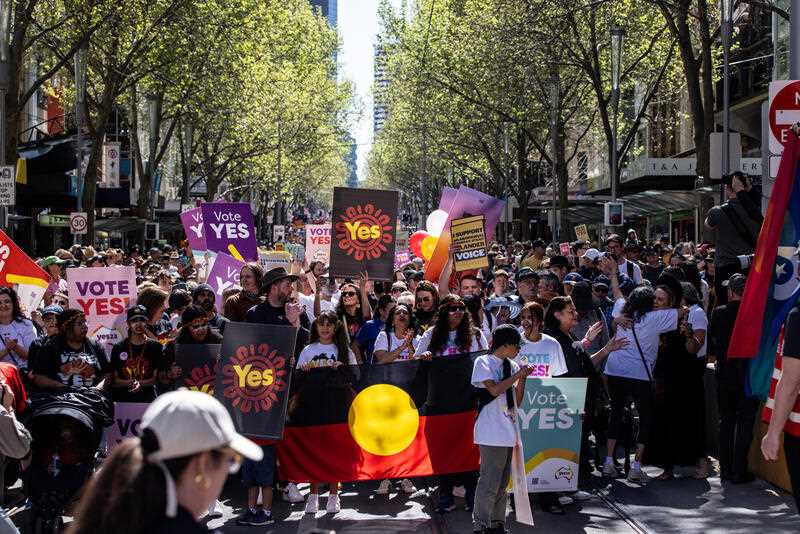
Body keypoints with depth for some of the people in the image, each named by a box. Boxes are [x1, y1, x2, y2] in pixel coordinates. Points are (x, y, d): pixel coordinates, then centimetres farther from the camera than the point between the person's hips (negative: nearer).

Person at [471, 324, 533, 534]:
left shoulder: (512, 366, 13)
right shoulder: (483, 362, -4)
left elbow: (517, 402, 14)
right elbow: (495, 390, -17)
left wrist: (522, 379, 2)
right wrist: (518, 375, -11)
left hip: (508, 430, 7)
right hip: (491, 432, -7)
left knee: (502, 482, 13)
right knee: (489, 482, -7)